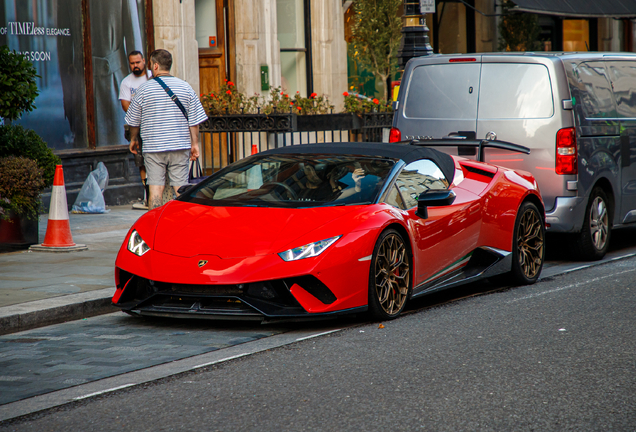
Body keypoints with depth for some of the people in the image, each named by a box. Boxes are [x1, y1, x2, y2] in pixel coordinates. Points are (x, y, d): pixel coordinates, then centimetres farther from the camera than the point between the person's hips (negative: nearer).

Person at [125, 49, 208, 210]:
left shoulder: (144, 89, -2)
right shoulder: (185, 87, 3)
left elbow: (134, 121, 6)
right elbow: (194, 120, 3)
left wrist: (133, 139, 22)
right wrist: (194, 144, 9)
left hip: (153, 147, -1)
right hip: (180, 147, 2)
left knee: (155, 187, -1)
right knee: (180, 188, 4)